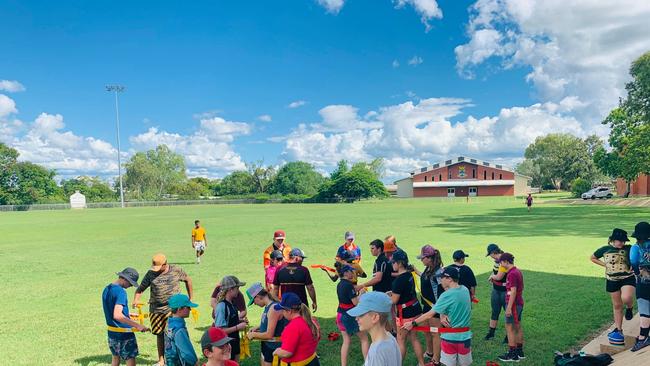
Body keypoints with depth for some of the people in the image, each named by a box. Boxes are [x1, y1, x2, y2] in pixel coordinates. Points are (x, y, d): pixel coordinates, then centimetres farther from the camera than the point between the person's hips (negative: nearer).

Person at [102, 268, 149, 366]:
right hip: (123, 334, -9)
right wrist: (137, 325, -34)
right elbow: (117, 315, -31)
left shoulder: (106, 289, 7)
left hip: (111, 332, 9)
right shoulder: (120, 291, -21)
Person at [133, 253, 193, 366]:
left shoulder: (176, 270, -3)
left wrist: (190, 299, 12)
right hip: (156, 309, 3)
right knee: (160, 335, 12)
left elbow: (188, 280, 10)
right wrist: (136, 300, -19)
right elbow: (141, 288, 2)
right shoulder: (151, 273, 1)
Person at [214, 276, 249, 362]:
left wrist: (239, 320, 1)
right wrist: (237, 327, -22)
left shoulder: (230, 304, 2)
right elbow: (219, 330, -27)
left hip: (234, 342, 9)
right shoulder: (221, 306, -24)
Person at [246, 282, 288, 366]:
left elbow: (269, 335, -24)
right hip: (266, 345, 9)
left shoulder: (274, 308, -24)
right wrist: (258, 328, 6)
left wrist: (253, 334, -11)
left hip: (273, 348, -9)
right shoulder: (268, 306, 4)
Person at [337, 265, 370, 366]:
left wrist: (355, 290, 9)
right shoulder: (348, 285, -19)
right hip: (349, 316, -8)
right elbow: (355, 302, -20)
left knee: (346, 340, 13)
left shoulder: (340, 284, 6)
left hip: (341, 315, 8)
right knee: (364, 339, 8)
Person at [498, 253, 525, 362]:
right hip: (519, 303, 10)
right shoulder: (518, 271, 10)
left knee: (509, 328, -3)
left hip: (513, 304, -10)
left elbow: (513, 291, -23)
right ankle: (519, 352, 25)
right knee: (518, 326, 16)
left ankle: (512, 354, 2)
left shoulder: (512, 274, -20)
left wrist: (509, 308, -22)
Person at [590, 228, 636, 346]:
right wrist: (605, 265, 2)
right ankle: (618, 329, 24)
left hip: (627, 278, -2)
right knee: (617, 305, 11)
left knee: (626, 298, -28)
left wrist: (633, 265, -9)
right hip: (612, 280, 2)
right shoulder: (605, 249, 0)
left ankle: (629, 308, 9)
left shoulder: (629, 249, -6)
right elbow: (593, 258, 14)